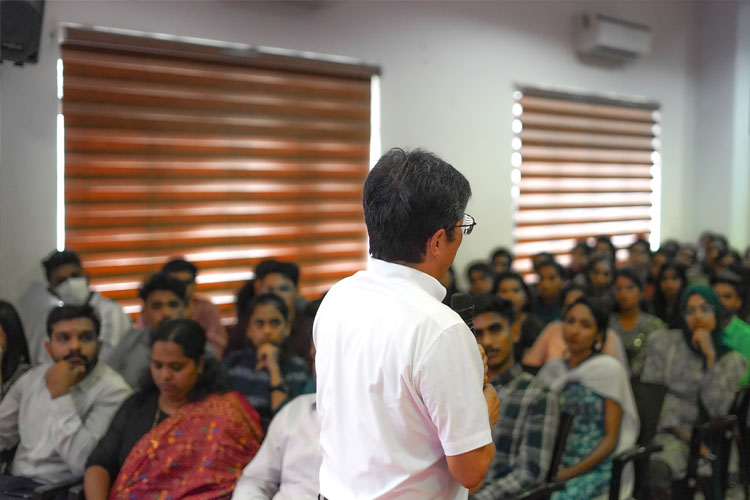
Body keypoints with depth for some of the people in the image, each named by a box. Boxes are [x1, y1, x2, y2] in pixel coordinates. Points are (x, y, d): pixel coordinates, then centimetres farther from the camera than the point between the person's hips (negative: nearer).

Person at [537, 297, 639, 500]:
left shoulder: (609, 369, -2)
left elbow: (611, 438, -6)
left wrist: (568, 473, -14)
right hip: (559, 467, 4)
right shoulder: (551, 371, 12)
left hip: (600, 469, -4)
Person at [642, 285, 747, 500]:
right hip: (669, 432, 0)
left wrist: (710, 357, -9)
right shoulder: (662, 342, 6)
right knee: (658, 468, -33)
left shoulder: (732, 359, 8)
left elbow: (717, 410, -5)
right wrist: (687, 436, -7)